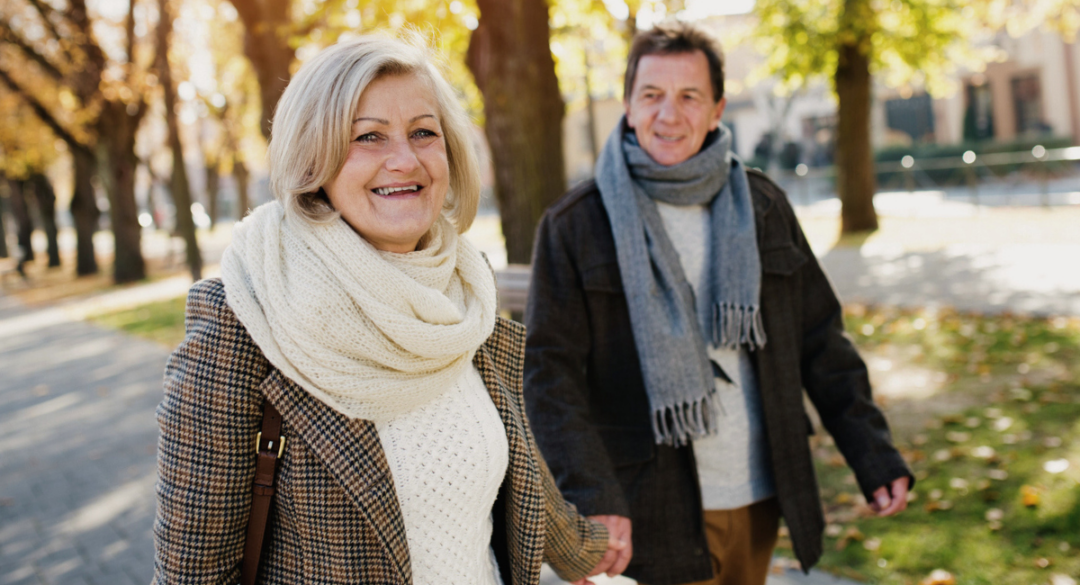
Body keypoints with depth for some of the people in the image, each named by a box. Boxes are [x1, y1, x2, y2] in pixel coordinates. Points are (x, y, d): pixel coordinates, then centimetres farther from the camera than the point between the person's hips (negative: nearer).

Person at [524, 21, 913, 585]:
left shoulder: (762, 206, 6)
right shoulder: (575, 225, -6)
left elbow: (820, 341, 9)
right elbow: (549, 371, -11)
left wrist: (874, 455, 2)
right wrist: (590, 497, -24)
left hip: (759, 499, 4)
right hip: (655, 514, -4)